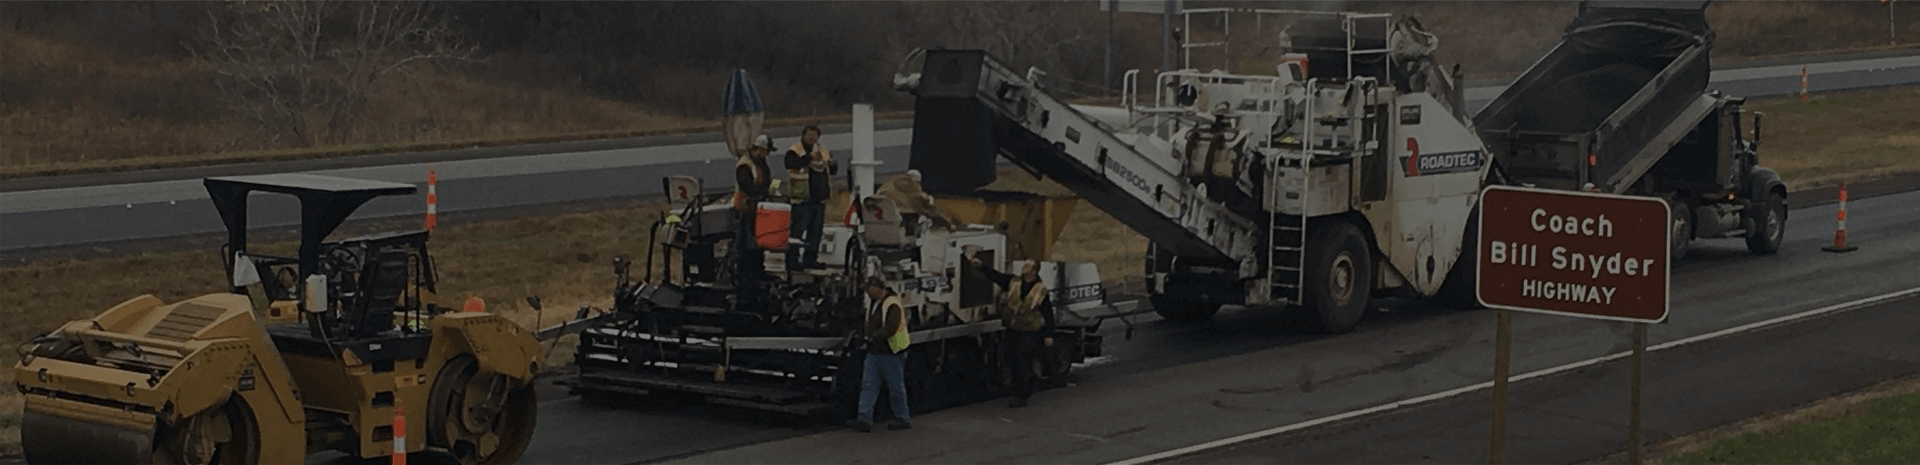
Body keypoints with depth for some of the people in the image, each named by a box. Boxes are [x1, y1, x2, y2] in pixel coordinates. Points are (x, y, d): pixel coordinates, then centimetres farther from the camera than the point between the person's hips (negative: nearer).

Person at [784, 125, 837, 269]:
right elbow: (791, 164, -26)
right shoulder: (794, 152, -5)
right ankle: (792, 260, -8)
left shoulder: (824, 152, 16)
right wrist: (810, 157, -36)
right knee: (798, 230, -9)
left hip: (819, 199, 7)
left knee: (815, 230, 10)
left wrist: (832, 164, -7)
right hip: (802, 199, -7)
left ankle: (810, 258, 17)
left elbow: (833, 171, 17)